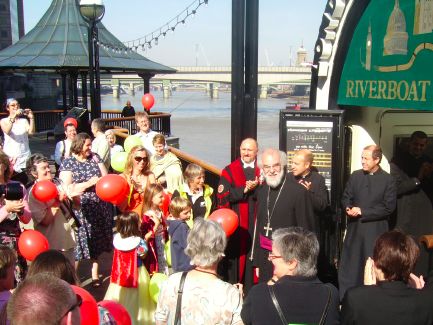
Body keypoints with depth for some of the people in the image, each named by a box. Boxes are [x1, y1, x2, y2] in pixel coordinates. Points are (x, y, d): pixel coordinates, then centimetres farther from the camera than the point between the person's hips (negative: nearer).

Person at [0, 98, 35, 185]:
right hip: (10, 157, -1)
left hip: (24, 157, 1)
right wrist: (14, 116, -25)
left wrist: (31, 118, -18)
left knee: (24, 183, -8)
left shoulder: (24, 120, 11)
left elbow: (31, 132, -5)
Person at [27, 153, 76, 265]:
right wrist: (57, 201, -20)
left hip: (68, 238, 5)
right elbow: (45, 221, -17)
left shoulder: (59, 183, 3)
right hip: (51, 244, -5)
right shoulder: (34, 193, -11)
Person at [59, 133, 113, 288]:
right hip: (80, 209, -4)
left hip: (99, 208, 4)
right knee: (79, 241, -3)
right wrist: (89, 183, -13)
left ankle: (95, 274, 23)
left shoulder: (95, 157, 9)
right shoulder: (67, 162, -2)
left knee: (97, 241, 9)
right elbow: (67, 188, -12)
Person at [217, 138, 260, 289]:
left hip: (255, 222, 1)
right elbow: (223, 195, -5)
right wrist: (244, 190, -13)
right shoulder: (229, 171, 6)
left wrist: (254, 189, -19)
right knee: (235, 254, 2)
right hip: (235, 223, 0)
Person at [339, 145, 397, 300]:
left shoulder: (388, 180, -6)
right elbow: (345, 198, 10)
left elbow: (388, 207, -11)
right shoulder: (355, 175, 6)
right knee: (348, 267, 9)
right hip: (354, 228, 4)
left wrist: (362, 212, -15)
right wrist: (348, 208, -13)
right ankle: (344, 299, 22)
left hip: (375, 230, -3)